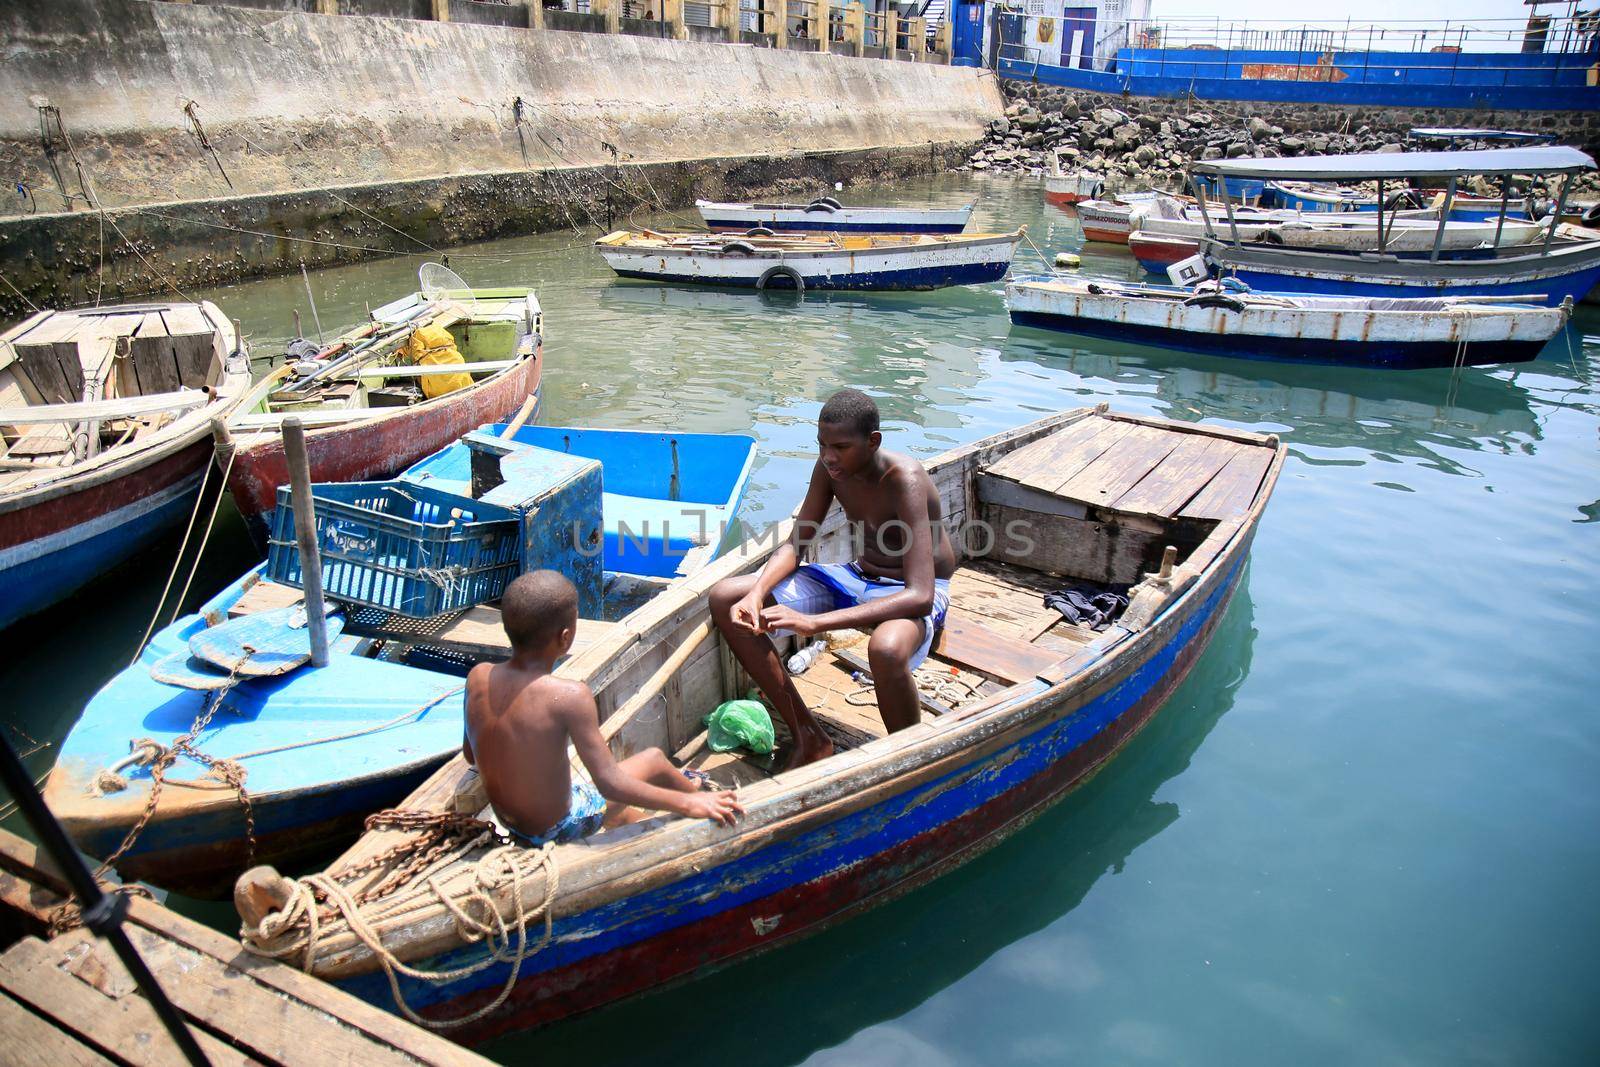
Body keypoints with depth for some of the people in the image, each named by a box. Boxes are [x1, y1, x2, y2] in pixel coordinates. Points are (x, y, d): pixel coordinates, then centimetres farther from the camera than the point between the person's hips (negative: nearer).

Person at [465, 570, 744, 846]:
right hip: (557, 829, -5)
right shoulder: (569, 696, -31)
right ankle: (692, 788, 43)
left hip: (508, 820, 5)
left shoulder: (478, 677, -13)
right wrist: (688, 803, -22)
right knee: (654, 759, 15)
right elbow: (609, 783, -29)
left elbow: (470, 754, 2)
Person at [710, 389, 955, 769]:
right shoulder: (830, 467, -8)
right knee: (725, 599, -6)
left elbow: (920, 596, -37)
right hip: (859, 577, 7)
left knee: (887, 649, -46)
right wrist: (757, 592, -22)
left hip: (911, 594, -7)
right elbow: (795, 544, 1)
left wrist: (814, 622, -44)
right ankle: (809, 737, 0)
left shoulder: (905, 483, -28)